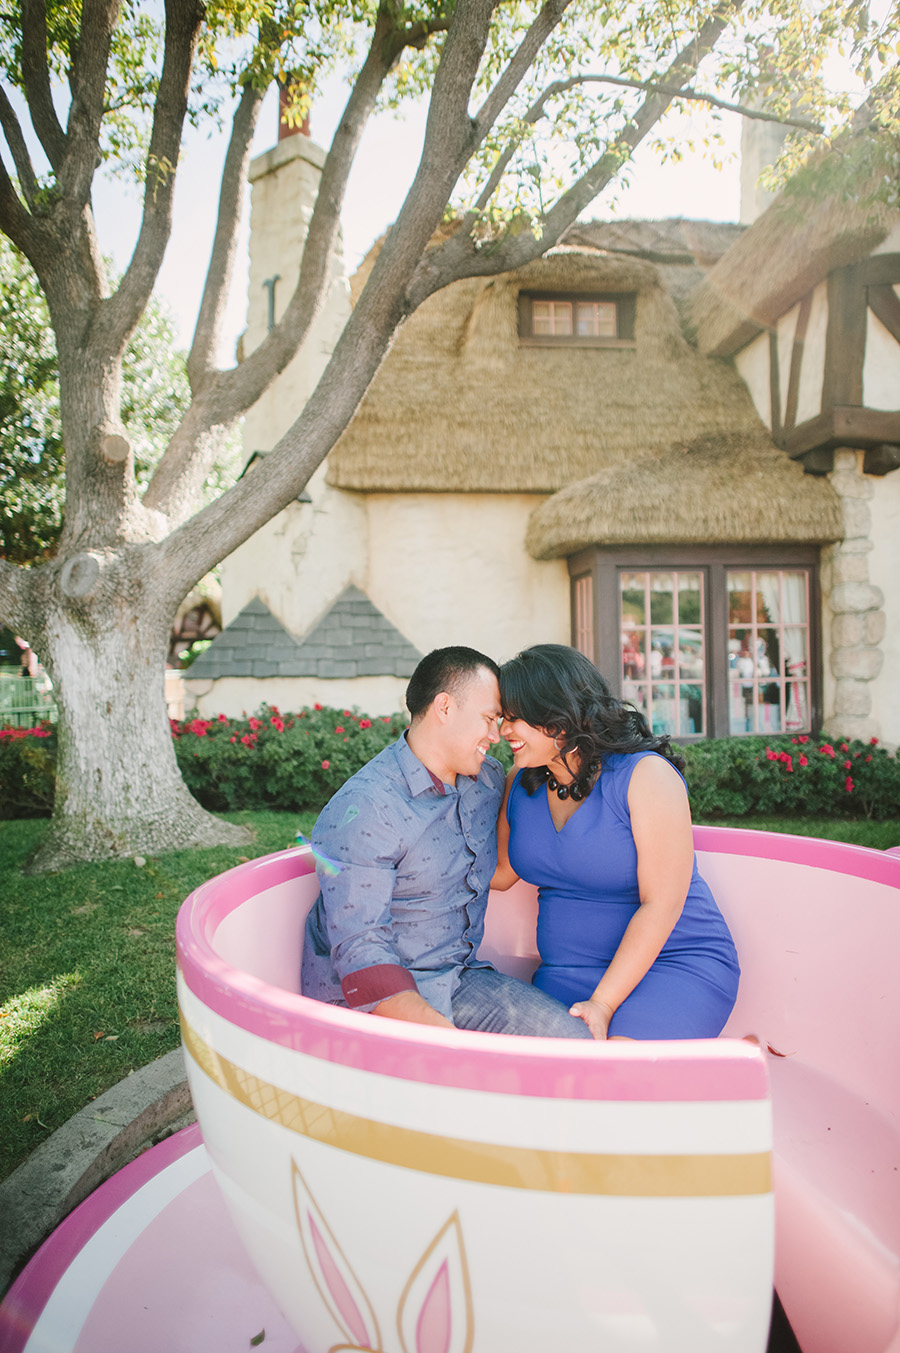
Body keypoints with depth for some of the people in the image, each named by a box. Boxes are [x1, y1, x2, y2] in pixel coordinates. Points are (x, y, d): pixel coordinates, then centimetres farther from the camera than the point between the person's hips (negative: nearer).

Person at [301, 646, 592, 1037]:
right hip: (375, 999, -6)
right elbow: (359, 951, -23)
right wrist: (445, 1038, -31)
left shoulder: (490, 780, 5)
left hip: (457, 976, 7)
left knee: (577, 1042, -14)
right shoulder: (359, 812, -20)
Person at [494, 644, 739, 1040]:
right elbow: (500, 871, 12)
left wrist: (603, 1003, -20)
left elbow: (660, 905, -16)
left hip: (674, 962, -5)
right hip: (567, 974, 5)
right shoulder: (521, 784, 5)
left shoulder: (646, 776, -14)